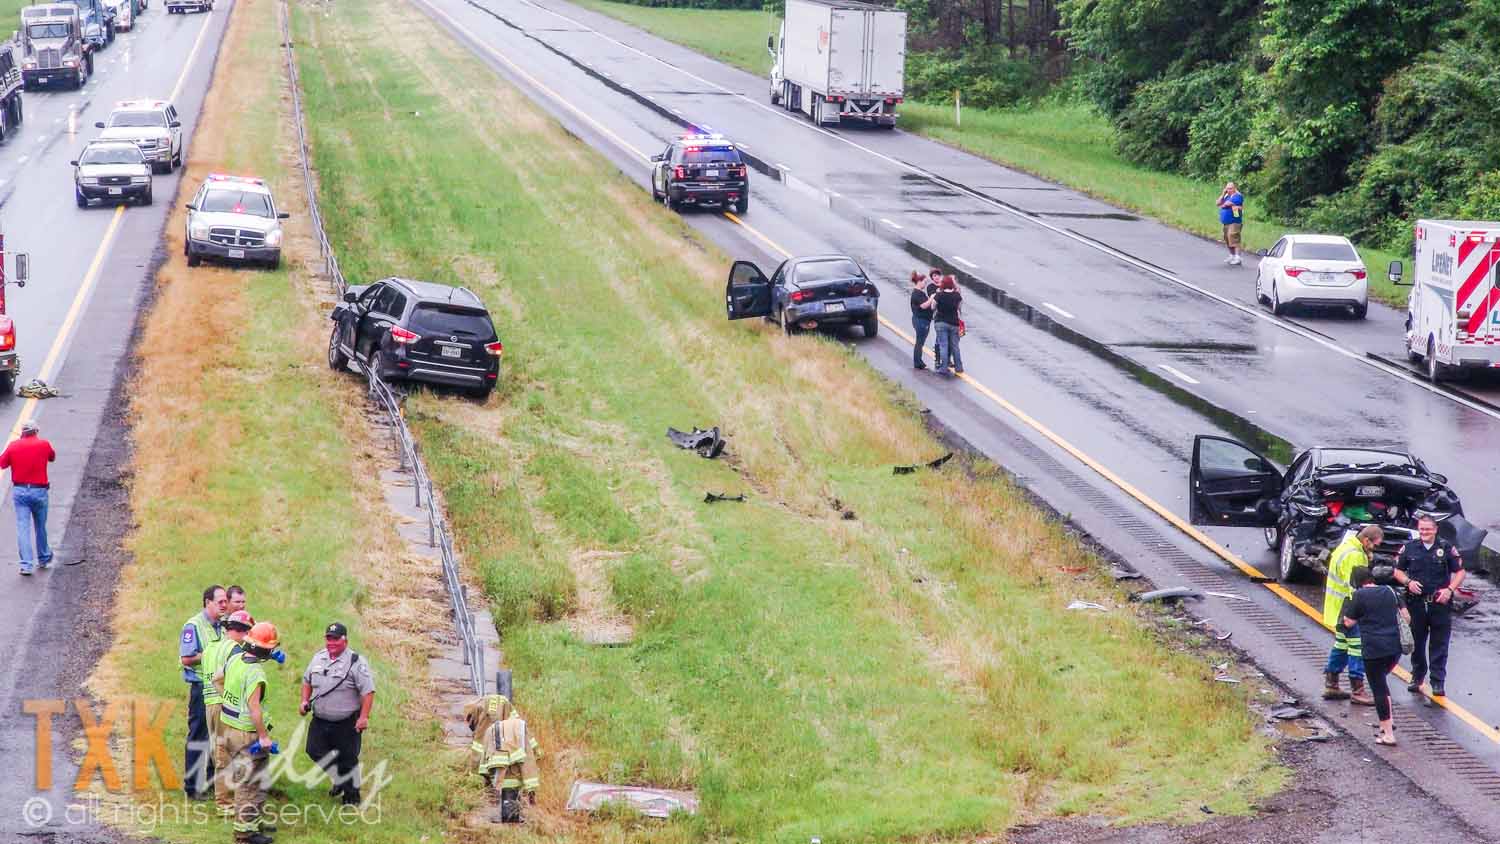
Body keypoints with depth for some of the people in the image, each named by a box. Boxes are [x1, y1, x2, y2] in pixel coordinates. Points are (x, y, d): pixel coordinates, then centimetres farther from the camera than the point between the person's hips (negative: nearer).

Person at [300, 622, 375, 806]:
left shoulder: (356, 663, -15)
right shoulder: (318, 658, 5)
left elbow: (368, 691, -16)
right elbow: (307, 680, 20)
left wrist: (364, 717, -21)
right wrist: (304, 701, 6)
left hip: (347, 723, -6)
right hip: (320, 721, 6)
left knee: (348, 759, 4)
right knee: (315, 751, 8)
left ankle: (352, 795, 22)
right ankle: (339, 779, 31)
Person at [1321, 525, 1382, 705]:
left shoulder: (1346, 547, 12)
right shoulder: (1354, 556, -22)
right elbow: (1354, 587, -25)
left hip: (1337, 608, 11)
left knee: (1341, 645, 19)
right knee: (1357, 646, -6)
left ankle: (1331, 685, 25)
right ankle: (1357, 690, -5)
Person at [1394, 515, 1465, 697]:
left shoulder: (1447, 548, -1)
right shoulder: (1409, 548, 4)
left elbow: (1460, 571, 5)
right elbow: (1398, 571, 12)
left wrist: (1449, 589, -10)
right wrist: (1408, 582, -8)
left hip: (1440, 603, -2)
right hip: (1416, 603, 2)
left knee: (1439, 645, -1)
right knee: (1416, 643, 11)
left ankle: (1438, 682, 3)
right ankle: (1417, 678, 27)